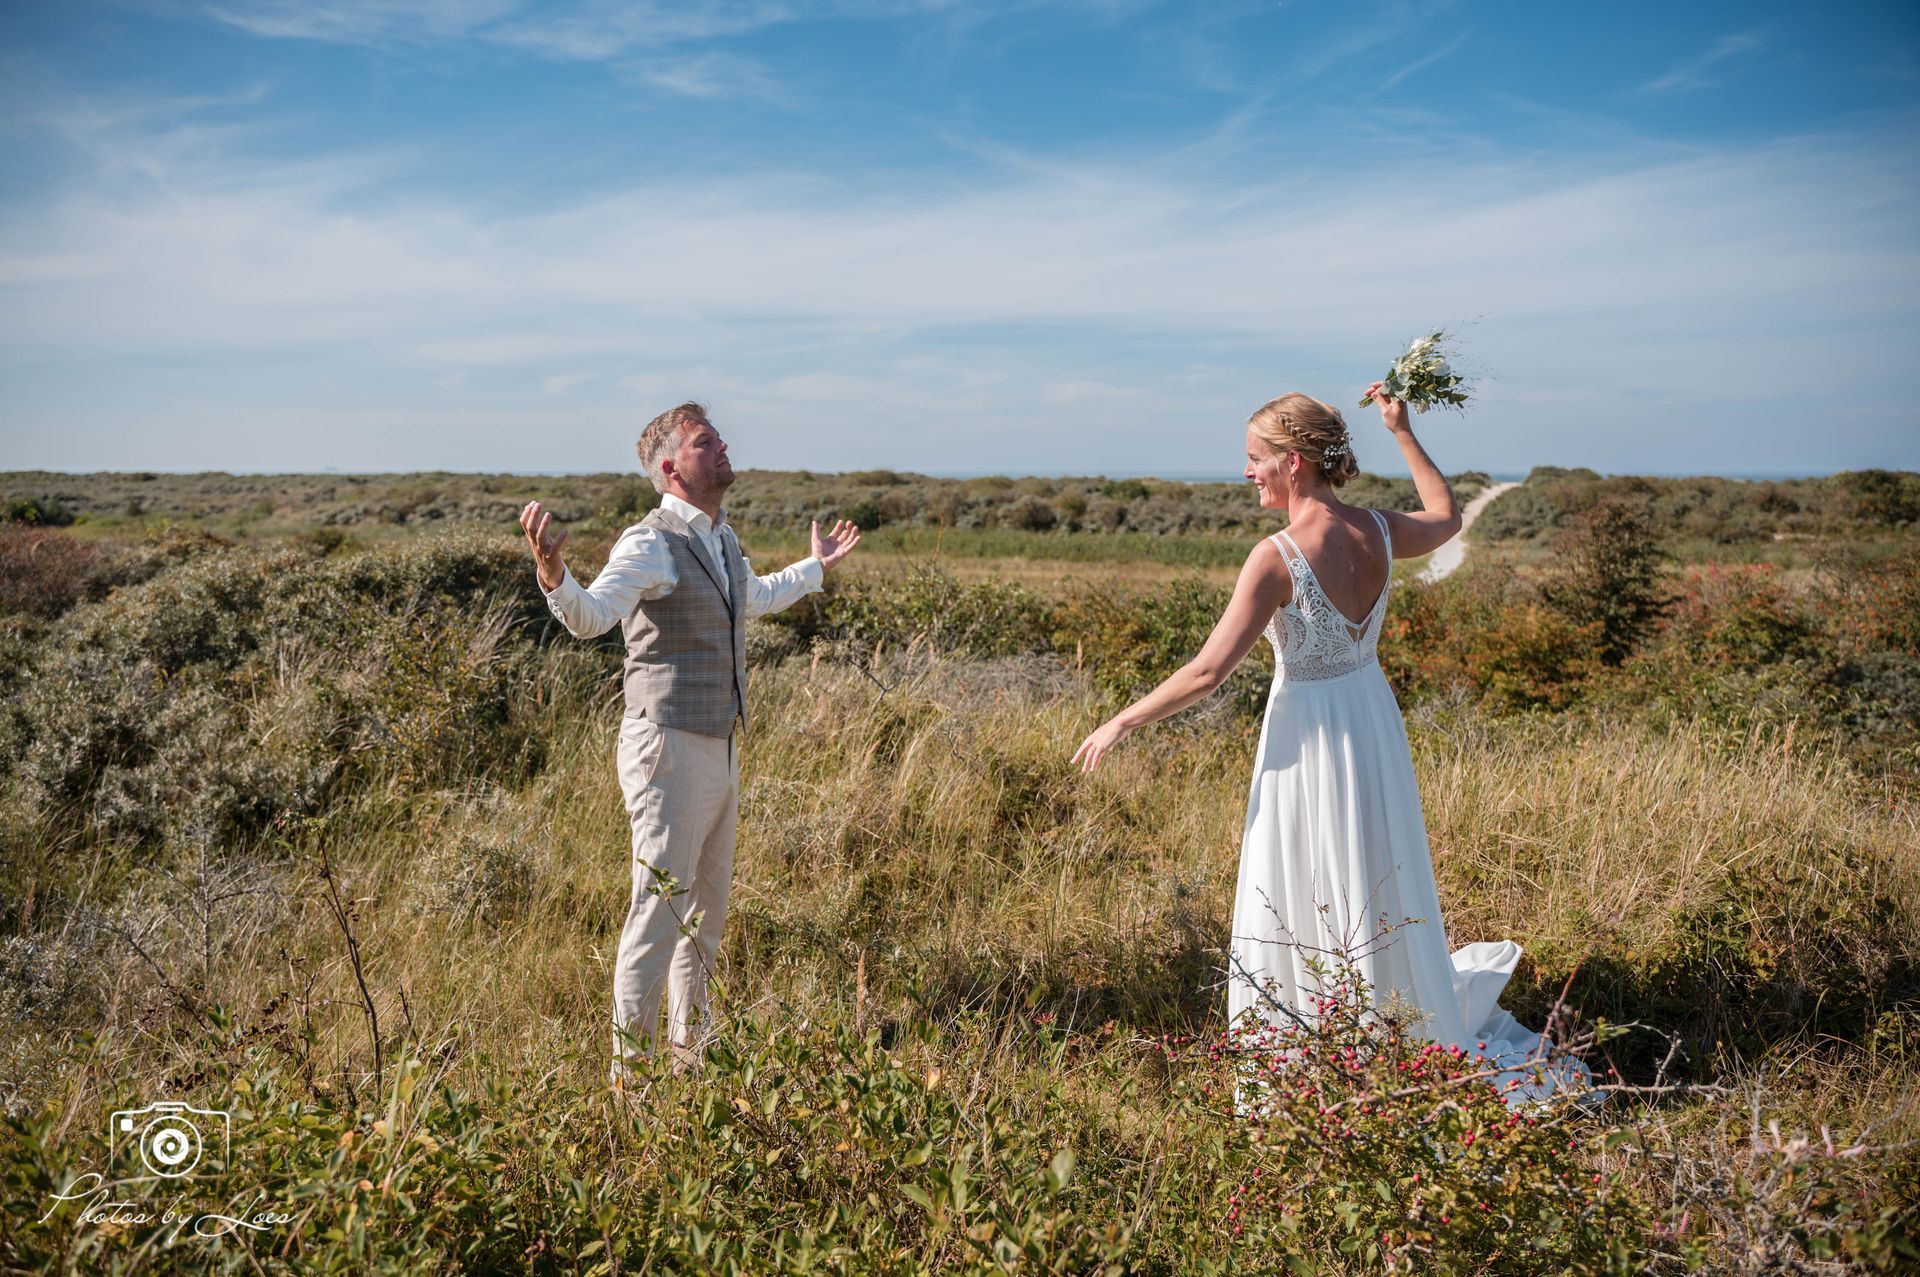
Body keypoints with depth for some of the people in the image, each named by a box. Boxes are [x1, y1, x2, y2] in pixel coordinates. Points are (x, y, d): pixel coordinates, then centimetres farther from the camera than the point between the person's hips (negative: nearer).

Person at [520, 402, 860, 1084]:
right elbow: (591, 616, -31)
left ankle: (687, 1051, 33)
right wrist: (551, 569, -50)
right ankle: (629, 1070, 6)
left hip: (720, 748, 9)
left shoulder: (720, 538, 13)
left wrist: (815, 567, 45)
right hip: (669, 747, -9)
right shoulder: (650, 544, -14)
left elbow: (755, 598, 34)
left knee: (706, 912, 18)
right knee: (660, 909, -6)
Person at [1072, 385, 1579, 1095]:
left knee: (1312, 906, 9)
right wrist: (1402, 432, 22)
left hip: (1310, 739, -7)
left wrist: (1121, 724, -13)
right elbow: (1447, 516, 20)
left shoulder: (1277, 558, -24)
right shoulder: (1379, 533, -5)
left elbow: (1208, 672, -23)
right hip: (1372, 722, 7)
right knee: (1377, 884, 23)